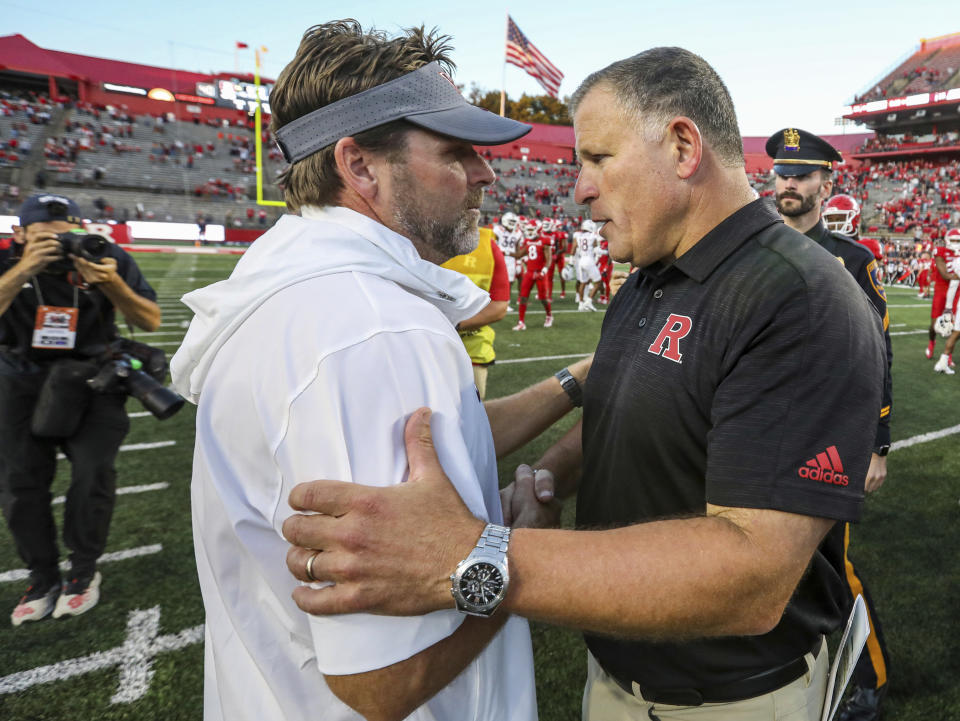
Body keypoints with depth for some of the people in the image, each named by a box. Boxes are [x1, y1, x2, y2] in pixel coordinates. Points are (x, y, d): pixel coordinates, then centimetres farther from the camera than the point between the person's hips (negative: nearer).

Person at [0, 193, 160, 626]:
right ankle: (43, 578, 18)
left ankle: (83, 570, 10)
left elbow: (151, 321, -13)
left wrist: (112, 284, -29)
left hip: (90, 376, -1)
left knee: (94, 472, -13)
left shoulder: (107, 259, -12)